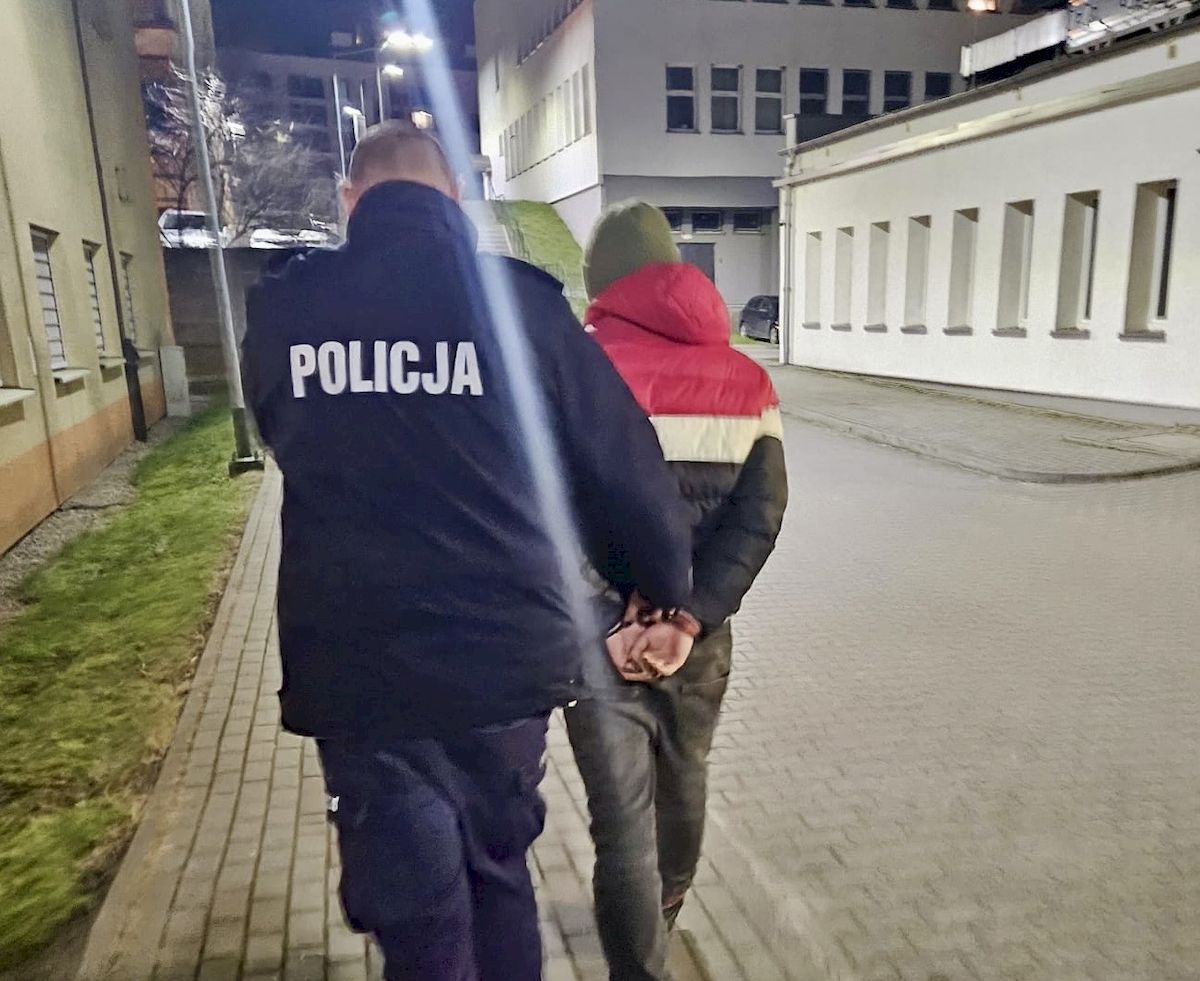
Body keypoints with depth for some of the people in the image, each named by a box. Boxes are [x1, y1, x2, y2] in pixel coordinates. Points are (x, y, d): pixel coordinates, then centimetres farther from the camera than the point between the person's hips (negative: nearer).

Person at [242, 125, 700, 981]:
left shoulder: (279, 313, 0)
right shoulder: (521, 299, -6)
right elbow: (626, 469, -4)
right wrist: (671, 594, 10)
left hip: (355, 669, 0)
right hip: (505, 653, 0)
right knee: (499, 872, 25)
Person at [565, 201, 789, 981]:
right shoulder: (746, 379, 2)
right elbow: (759, 516, -9)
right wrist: (683, 617, -13)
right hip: (701, 638, 5)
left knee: (623, 825, 6)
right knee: (683, 785, 27)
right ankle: (664, 912, 53)